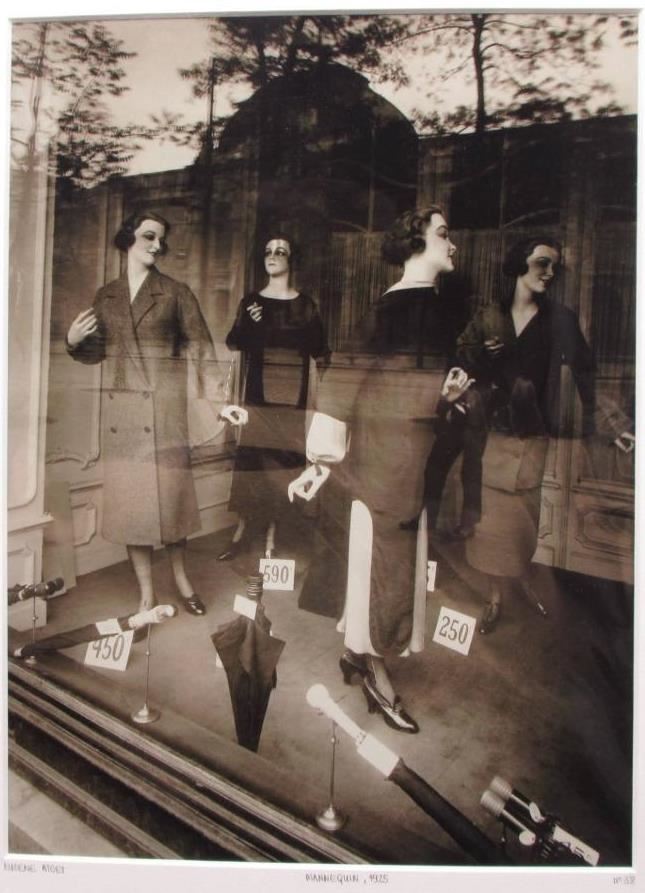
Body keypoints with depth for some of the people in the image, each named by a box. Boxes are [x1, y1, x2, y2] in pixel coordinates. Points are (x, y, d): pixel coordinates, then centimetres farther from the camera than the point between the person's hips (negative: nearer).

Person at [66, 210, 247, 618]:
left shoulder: (176, 292, 3)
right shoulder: (106, 296, 12)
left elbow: (199, 349, -4)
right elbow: (97, 352, 18)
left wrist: (219, 401, -13)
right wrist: (74, 342, -3)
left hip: (164, 409, -3)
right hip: (120, 412, 3)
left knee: (170, 493, 0)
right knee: (129, 498, 4)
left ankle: (182, 579, 22)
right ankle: (146, 592, 16)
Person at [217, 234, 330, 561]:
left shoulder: (305, 304, 6)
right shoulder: (251, 301, 8)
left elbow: (319, 348, 3)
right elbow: (233, 343, 2)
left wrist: (321, 357, -17)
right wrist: (247, 324, -15)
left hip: (291, 393, 0)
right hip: (257, 391, 0)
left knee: (282, 459, 2)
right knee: (250, 455, -3)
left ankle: (270, 534, 14)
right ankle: (242, 530, 12)